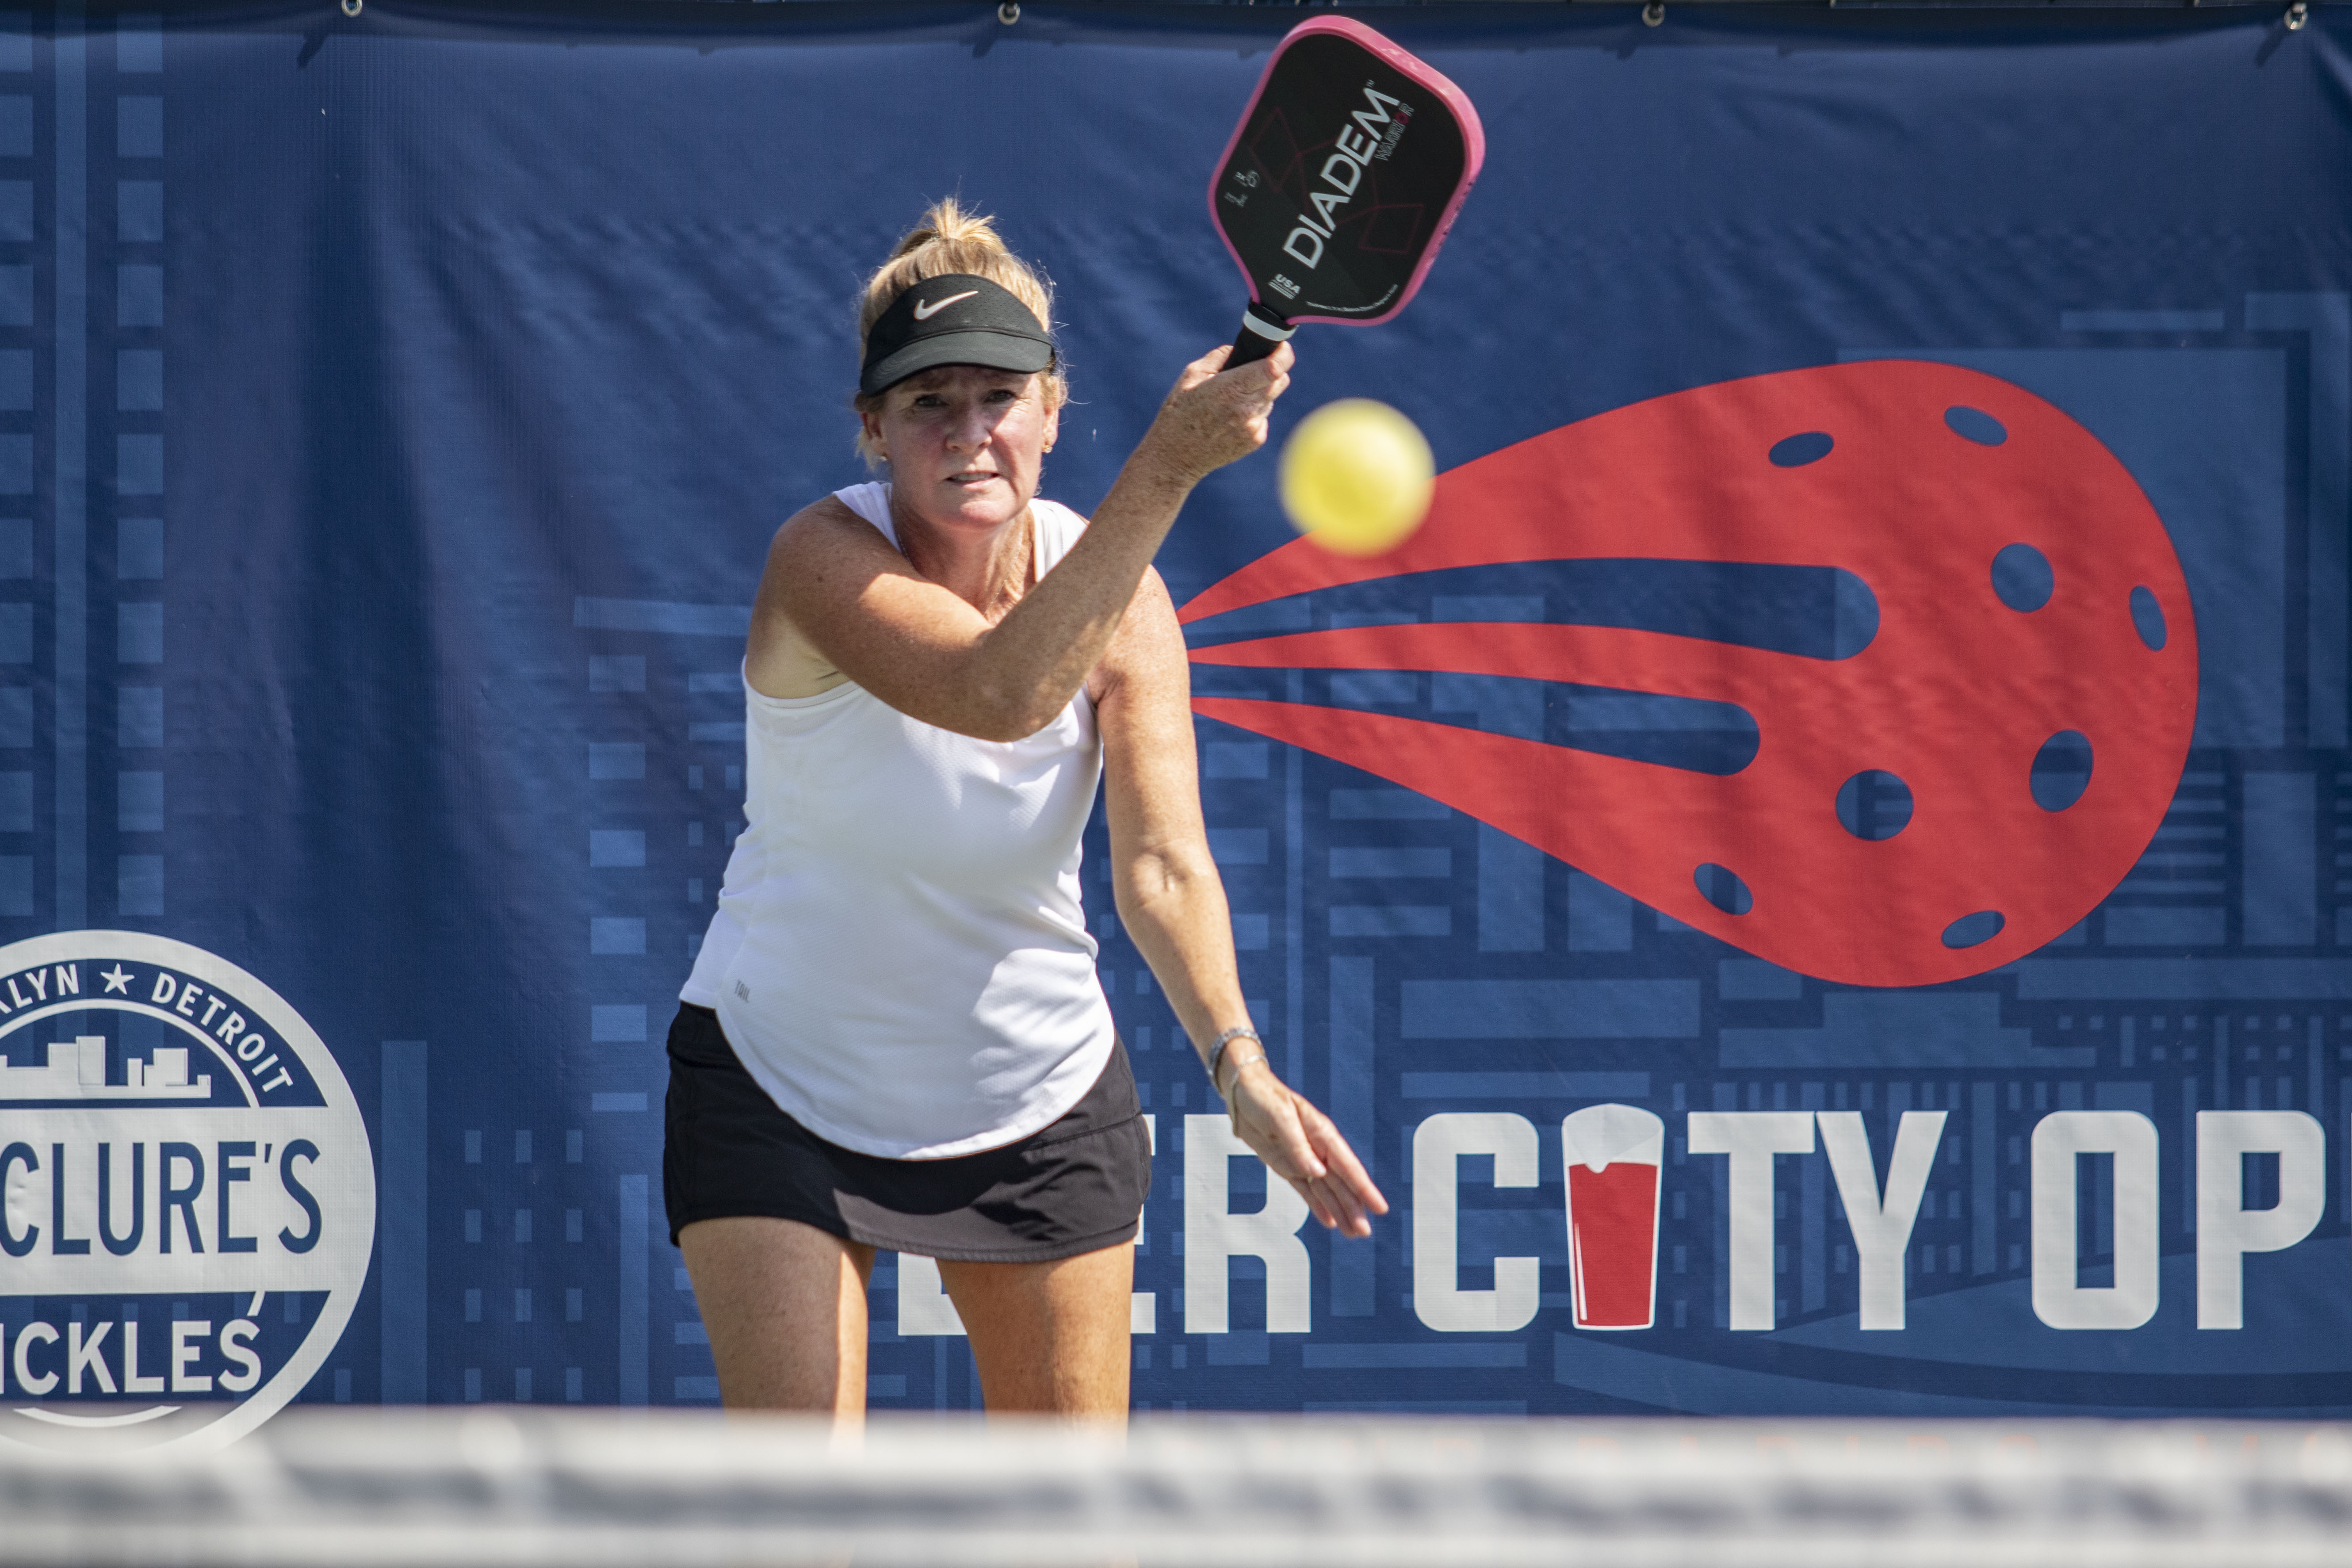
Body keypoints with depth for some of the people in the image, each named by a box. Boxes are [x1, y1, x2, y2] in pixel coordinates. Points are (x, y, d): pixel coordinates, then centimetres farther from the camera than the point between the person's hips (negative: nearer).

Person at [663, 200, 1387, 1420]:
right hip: (780, 1083, -3)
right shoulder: (824, 561, -22)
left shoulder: (1114, 589, -11)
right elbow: (997, 696, -41)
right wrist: (1168, 464, -49)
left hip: (1039, 1093, 3)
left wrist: (1238, 1062, -38)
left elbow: (1162, 865, -20)